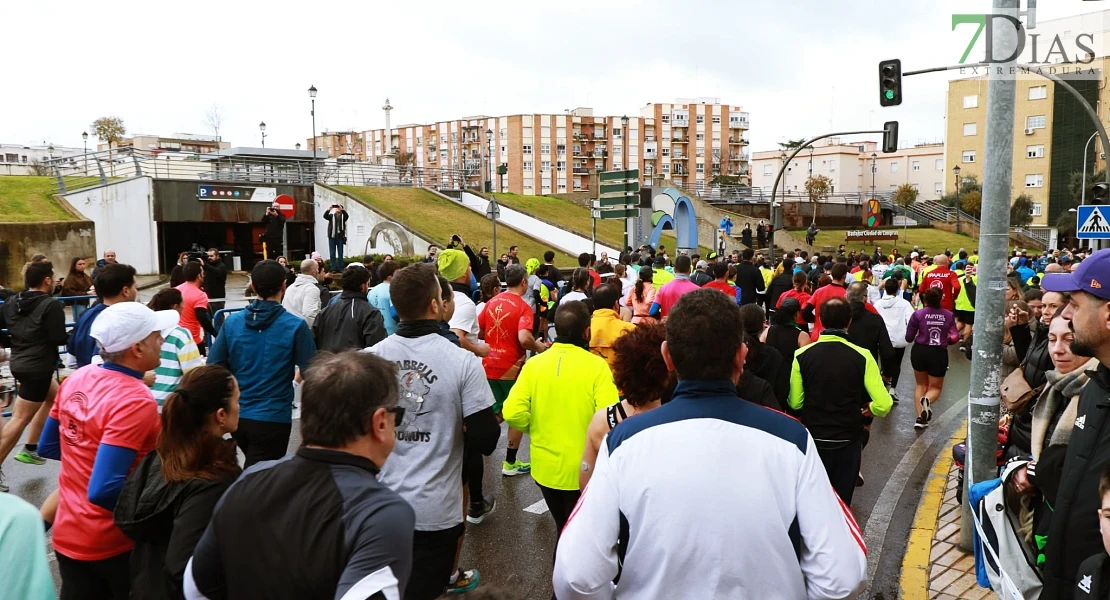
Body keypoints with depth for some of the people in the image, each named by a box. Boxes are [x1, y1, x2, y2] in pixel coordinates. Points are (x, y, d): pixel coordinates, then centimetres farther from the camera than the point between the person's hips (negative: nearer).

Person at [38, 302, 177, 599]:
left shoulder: (76, 378, -2)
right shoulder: (136, 401, -27)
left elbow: (47, 447, 11)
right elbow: (103, 490, -31)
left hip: (68, 535, 7)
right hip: (113, 544, -7)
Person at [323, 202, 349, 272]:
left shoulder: (343, 216, 6)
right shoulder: (331, 216, 9)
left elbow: (347, 216, -15)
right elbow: (325, 216, -8)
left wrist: (342, 209, -30)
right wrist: (328, 210, -25)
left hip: (340, 237, -1)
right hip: (332, 236, 1)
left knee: (340, 253, 3)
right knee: (332, 253, 1)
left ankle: (340, 268, 5)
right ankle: (333, 268, 2)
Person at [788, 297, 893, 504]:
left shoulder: (802, 355, -11)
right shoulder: (862, 356, -13)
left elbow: (794, 403, -8)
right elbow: (884, 404, -16)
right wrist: (870, 409, 6)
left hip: (812, 439, 1)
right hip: (847, 441, 0)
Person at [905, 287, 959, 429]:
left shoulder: (918, 314, -6)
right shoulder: (949, 315, -1)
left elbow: (909, 337, -4)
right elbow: (955, 337, -3)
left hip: (919, 352, 0)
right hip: (939, 354, 0)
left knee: (921, 384, 21)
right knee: (935, 387, 16)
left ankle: (920, 417, 10)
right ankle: (927, 400, -21)